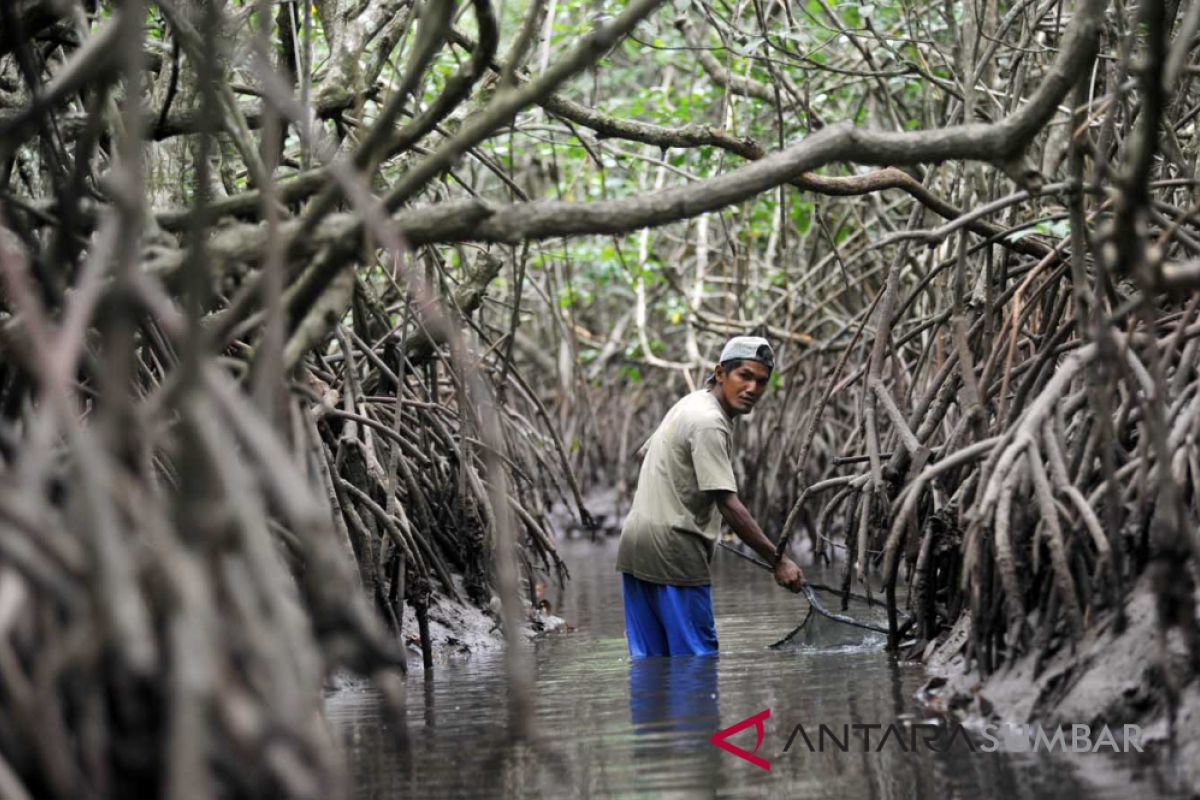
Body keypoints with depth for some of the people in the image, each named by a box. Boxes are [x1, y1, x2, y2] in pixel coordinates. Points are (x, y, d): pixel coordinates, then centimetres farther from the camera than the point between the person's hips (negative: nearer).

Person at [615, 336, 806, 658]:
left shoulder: (692, 403, 15)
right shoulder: (709, 423, -17)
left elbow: (647, 451, 29)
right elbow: (728, 505, -22)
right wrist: (778, 561, -22)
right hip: (671, 550, -10)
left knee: (649, 661, 9)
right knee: (697, 658, -8)